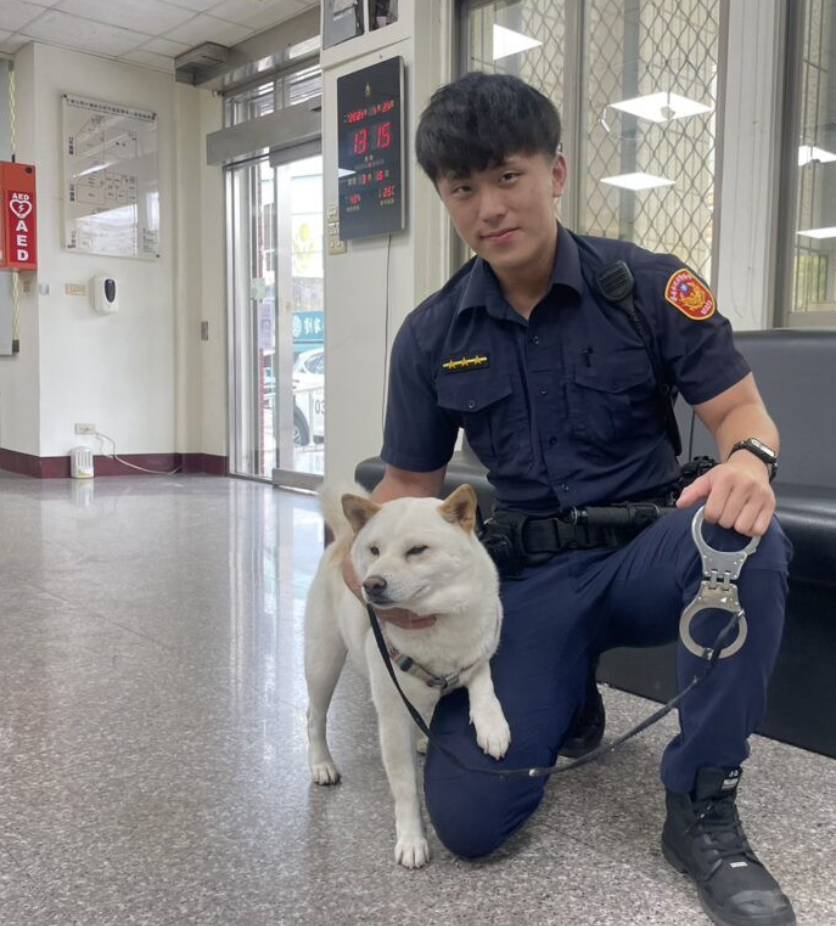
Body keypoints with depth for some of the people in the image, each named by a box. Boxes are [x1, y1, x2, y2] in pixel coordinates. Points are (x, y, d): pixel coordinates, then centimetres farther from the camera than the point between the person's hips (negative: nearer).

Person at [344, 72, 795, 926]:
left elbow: (742, 412, -5)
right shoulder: (431, 336, 1)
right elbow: (408, 482, 8)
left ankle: (702, 811, -16)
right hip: (531, 577, 2)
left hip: (646, 554, -1)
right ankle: (569, 699, 20)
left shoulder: (648, 286, -5)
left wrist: (748, 459, -30)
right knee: (468, 818, -15)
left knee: (744, 532, -38)